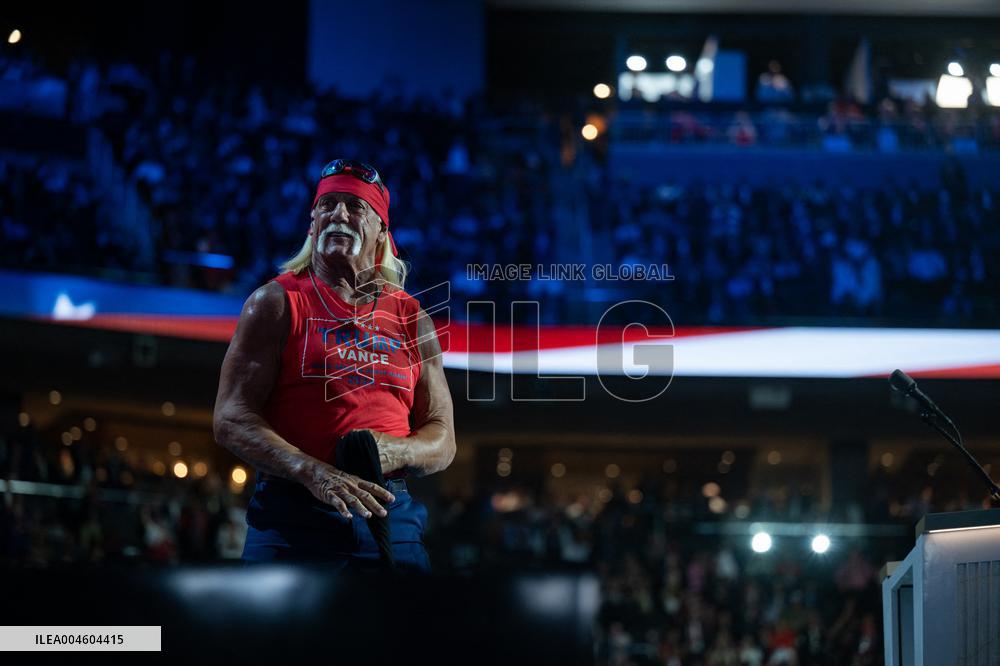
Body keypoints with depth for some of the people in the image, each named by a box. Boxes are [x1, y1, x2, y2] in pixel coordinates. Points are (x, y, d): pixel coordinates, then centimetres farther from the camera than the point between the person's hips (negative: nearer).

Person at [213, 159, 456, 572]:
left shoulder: (413, 319, 14)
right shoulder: (277, 302, 5)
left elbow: (442, 440, 15)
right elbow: (230, 420, -5)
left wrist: (397, 452, -8)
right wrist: (312, 472, -19)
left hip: (391, 515, 3)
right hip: (291, 516, -3)